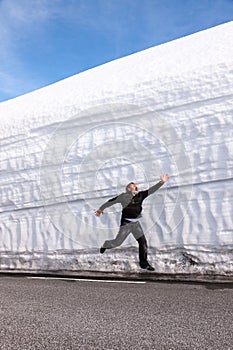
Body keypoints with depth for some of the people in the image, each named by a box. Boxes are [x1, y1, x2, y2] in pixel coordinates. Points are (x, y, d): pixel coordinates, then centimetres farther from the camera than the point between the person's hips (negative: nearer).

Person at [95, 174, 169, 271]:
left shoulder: (140, 195, 6)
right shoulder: (124, 196, -8)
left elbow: (151, 190, 5)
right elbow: (111, 201, -3)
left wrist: (162, 182, -2)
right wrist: (101, 209, -2)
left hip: (136, 223, 5)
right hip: (126, 223, -5)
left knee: (143, 242, -2)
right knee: (118, 242, 0)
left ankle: (144, 263, 8)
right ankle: (105, 245, 32)